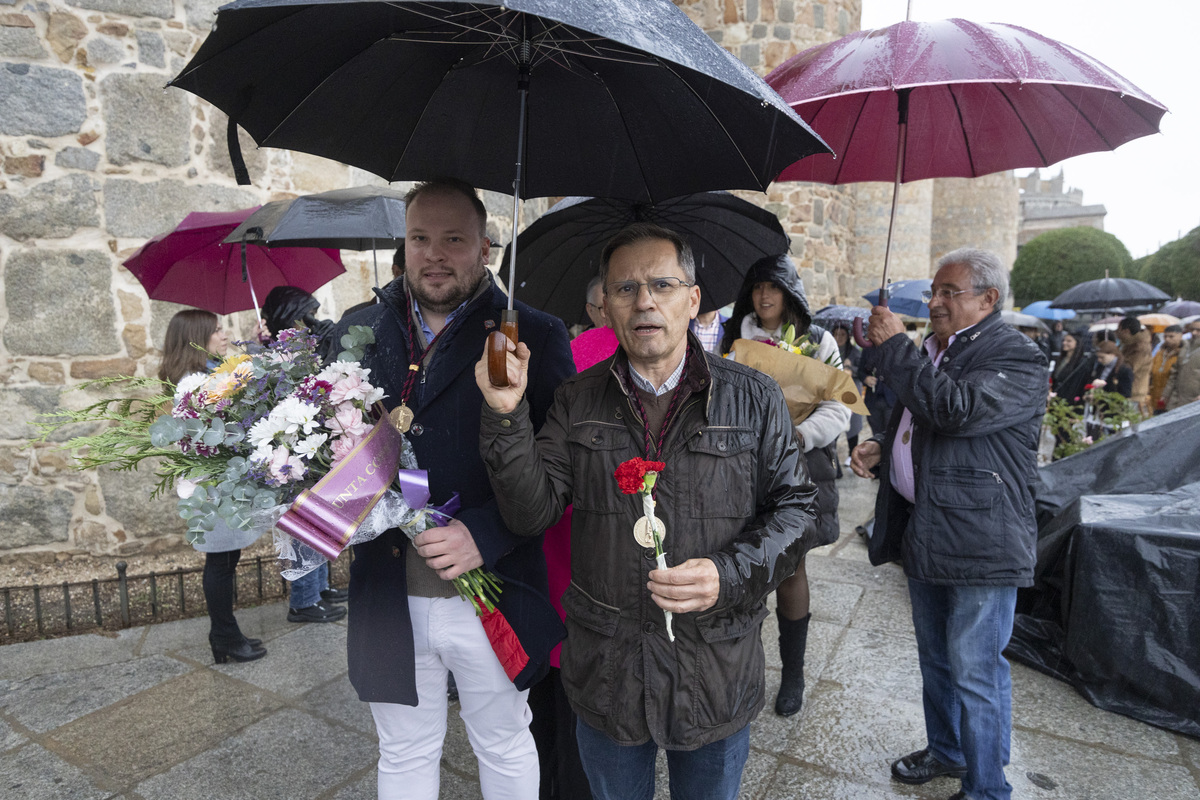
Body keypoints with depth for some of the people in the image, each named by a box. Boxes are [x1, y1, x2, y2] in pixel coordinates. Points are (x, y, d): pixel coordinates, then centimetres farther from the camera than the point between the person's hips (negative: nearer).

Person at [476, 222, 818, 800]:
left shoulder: (753, 398, -5)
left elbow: (795, 507, -2)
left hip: (716, 675, 0)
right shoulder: (578, 400, -2)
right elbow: (533, 514, -7)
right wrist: (507, 416, -22)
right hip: (604, 672, 1)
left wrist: (731, 575, -19)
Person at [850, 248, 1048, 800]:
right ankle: (944, 750, 43)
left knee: (975, 672, 3)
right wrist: (881, 447, 3)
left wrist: (892, 345, -23)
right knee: (936, 658, 23)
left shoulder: (1017, 359, -14)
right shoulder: (934, 353, 12)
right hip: (924, 534, 8)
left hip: (980, 543, -8)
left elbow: (955, 409, -32)